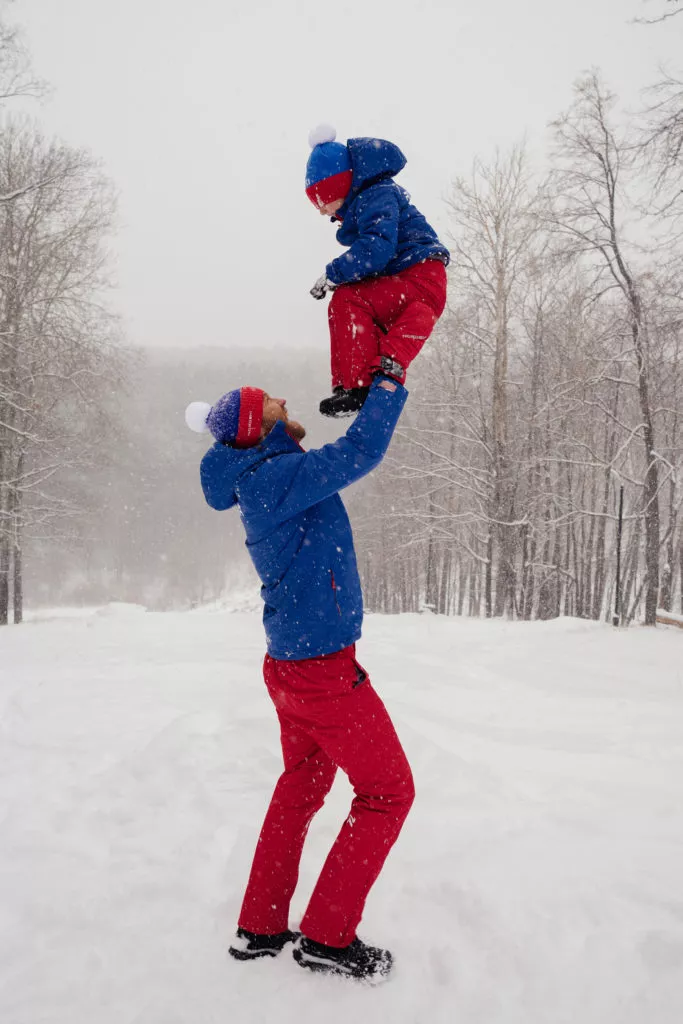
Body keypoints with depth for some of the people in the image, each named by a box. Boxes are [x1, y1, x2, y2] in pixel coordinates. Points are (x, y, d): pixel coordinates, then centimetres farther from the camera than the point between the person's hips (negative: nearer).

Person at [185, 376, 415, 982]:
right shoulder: (278, 477, -20)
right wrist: (389, 385, -11)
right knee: (388, 791, 3)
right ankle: (327, 937, 10)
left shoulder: (259, 482, 8)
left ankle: (259, 929, 29)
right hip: (324, 667, -10)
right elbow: (362, 450, -24)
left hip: (289, 665, 10)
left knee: (301, 787, 21)